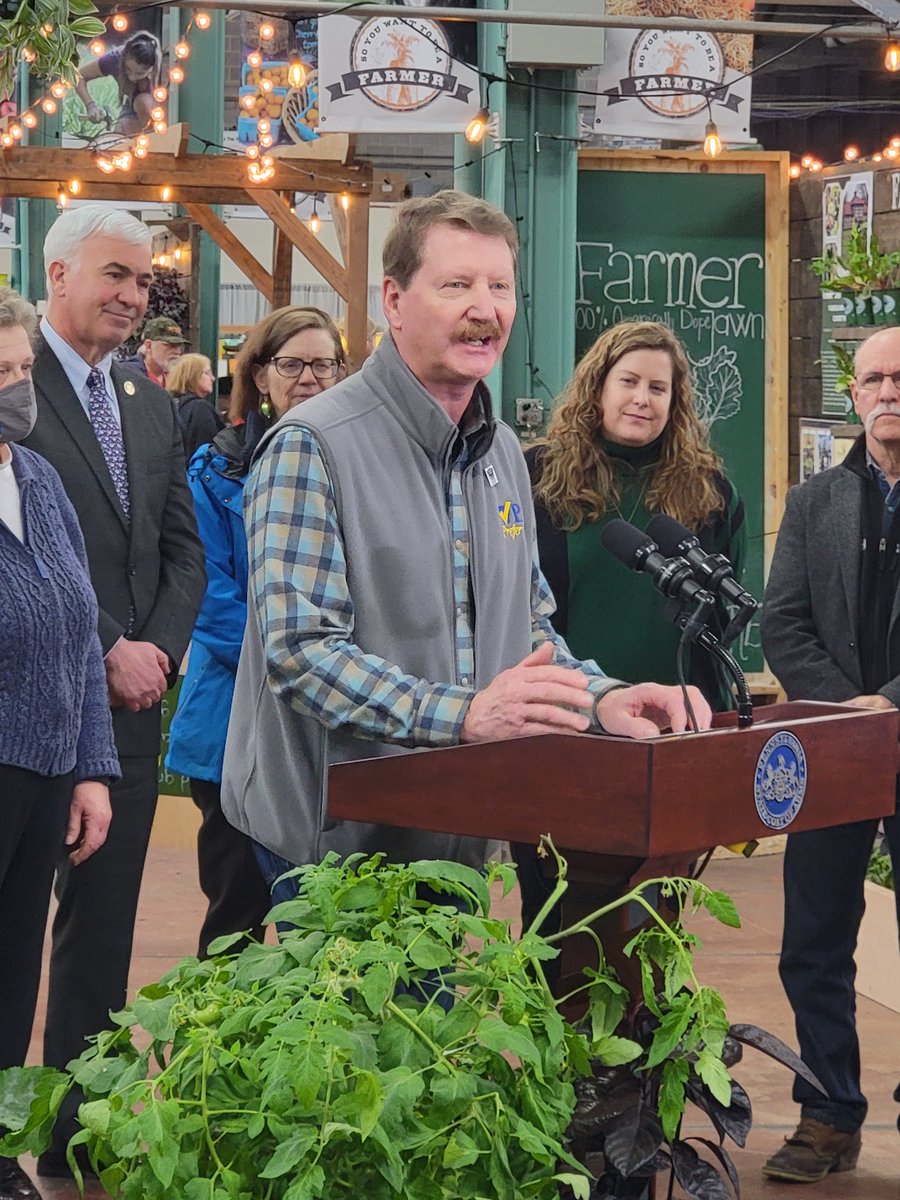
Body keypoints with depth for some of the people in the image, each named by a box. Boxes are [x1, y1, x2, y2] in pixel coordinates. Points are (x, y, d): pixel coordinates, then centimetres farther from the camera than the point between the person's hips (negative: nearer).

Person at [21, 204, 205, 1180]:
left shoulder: (149, 404, 15)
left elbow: (183, 549, 16)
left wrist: (157, 650, -1)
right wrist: (103, 653, -14)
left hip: (129, 705, 7)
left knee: (102, 927, 11)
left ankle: (80, 1132, 19)